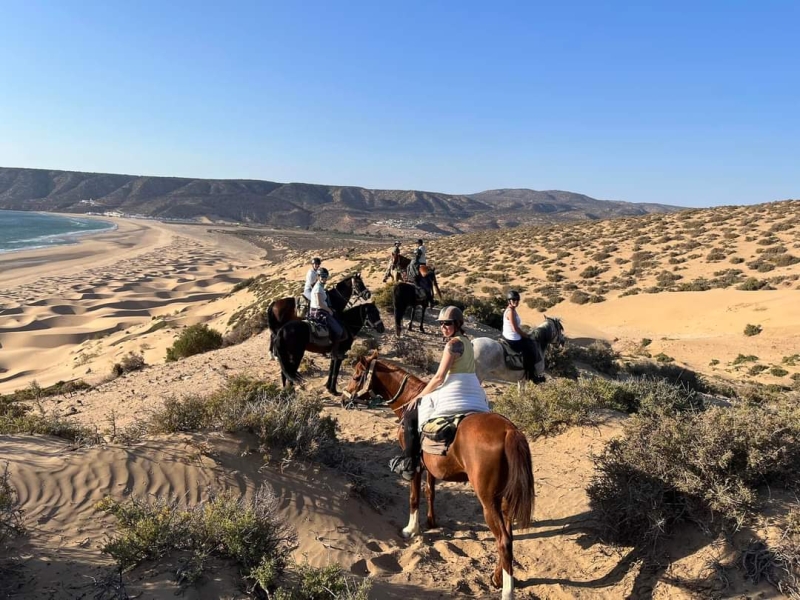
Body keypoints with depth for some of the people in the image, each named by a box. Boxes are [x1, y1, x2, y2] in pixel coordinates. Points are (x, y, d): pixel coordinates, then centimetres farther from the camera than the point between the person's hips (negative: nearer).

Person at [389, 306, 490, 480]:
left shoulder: (453, 343, -12)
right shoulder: (466, 341, 15)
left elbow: (439, 377, -14)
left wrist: (419, 396, -4)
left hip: (456, 393, -9)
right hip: (474, 393, 9)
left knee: (411, 415, 2)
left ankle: (408, 463, 3)